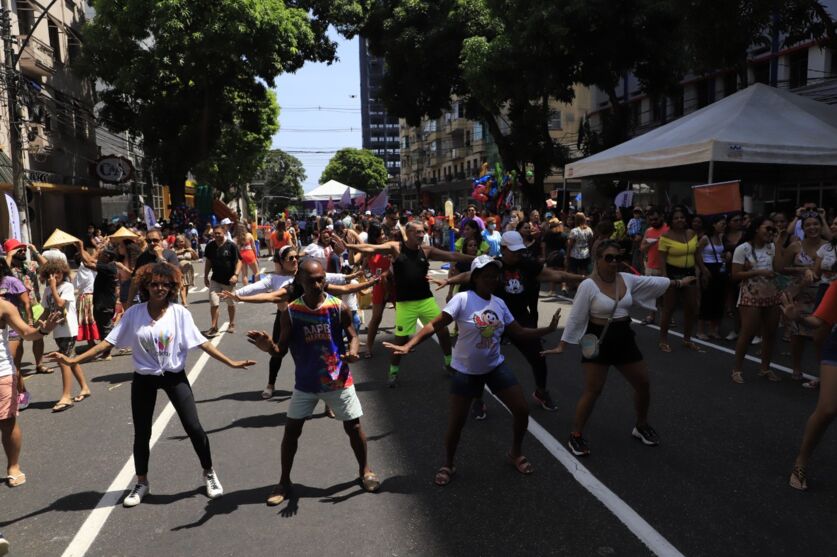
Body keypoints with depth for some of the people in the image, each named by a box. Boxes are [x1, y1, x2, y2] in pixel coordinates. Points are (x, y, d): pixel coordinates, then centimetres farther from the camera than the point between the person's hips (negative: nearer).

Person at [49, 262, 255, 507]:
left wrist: (231, 362, -13)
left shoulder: (179, 312, -10)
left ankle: (209, 474, 22)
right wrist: (74, 360, -13)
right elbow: (109, 342, -7)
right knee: (141, 433, 10)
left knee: (193, 427, -1)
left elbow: (202, 342, -9)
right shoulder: (134, 313, -8)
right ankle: (141, 483, 34)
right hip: (144, 379, 1)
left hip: (174, 376, -1)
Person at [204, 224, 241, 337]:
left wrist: (236, 274, -25)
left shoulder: (231, 246, -13)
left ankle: (232, 324, 33)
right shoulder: (210, 246, -1)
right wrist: (205, 276, 9)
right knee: (214, 304, -7)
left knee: (231, 304, 16)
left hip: (229, 280, -2)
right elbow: (208, 262, 9)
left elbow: (238, 261, -13)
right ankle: (213, 328, 0)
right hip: (215, 280, 2)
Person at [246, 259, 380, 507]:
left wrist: (353, 352, -27)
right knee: (291, 430, 6)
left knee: (353, 427, 9)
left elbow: (353, 337, -4)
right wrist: (269, 347, -31)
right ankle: (284, 482, 26)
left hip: (338, 381, -1)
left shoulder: (339, 307, -14)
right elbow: (282, 349, -8)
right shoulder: (290, 312, -12)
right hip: (305, 383, 1)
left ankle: (365, 470, 35)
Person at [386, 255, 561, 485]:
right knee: (456, 423, 1)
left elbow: (519, 332, 5)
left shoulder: (499, 303, -1)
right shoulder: (463, 300, -20)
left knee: (522, 411, 6)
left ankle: (516, 453, 33)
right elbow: (435, 325, -24)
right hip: (466, 370, -5)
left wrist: (548, 329, -4)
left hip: (495, 367, 5)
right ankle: (448, 465, 29)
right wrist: (408, 346, -34)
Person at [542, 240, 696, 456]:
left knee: (643, 383, 14)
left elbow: (653, 282, 16)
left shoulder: (627, 279, 0)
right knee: (593, 391, -6)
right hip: (598, 341, -6)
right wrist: (562, 345, -16)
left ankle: (641, 426, 37)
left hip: (624, 339, 6)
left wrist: (679, 282, 23)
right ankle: (576, 436, 9)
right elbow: (576, 318, -15)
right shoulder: (588, 286, -17)